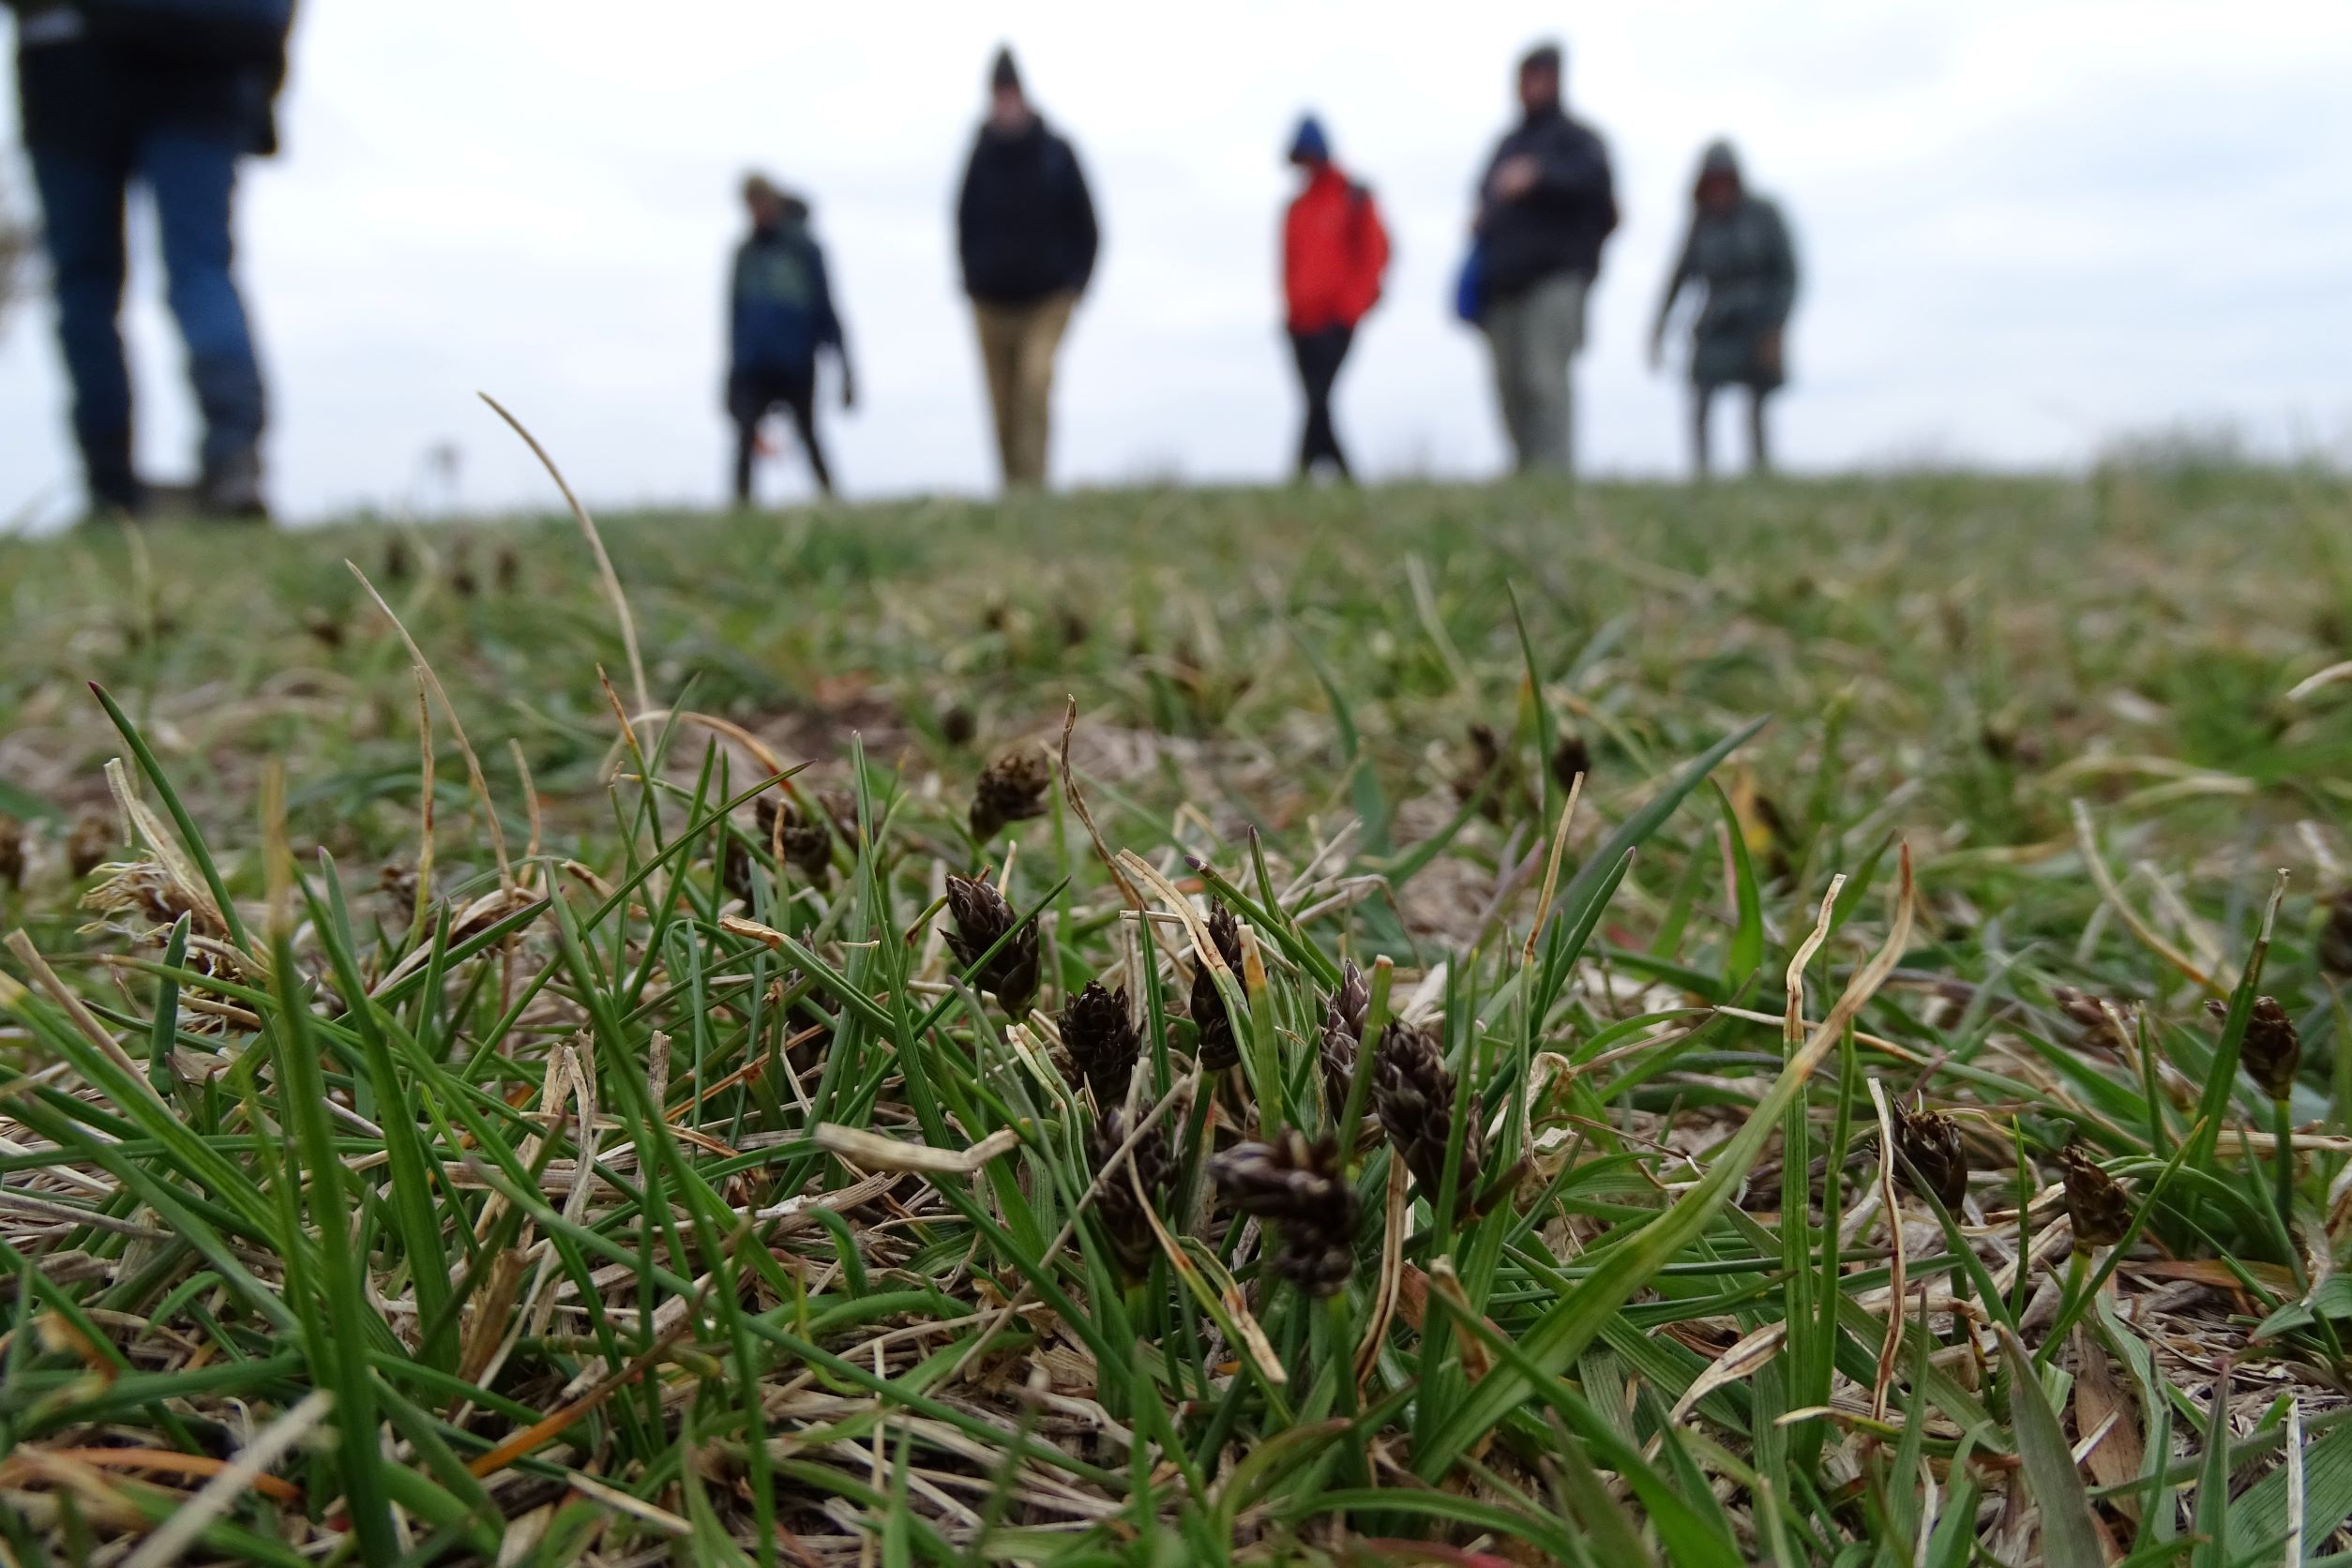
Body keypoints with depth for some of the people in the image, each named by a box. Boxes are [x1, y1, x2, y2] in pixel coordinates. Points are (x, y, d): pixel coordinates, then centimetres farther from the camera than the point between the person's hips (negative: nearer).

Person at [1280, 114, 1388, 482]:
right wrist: (1292, 307, 8)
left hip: (1337, 321, -5)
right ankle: (1343, 476, 8)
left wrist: (1349, 308, -10)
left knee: (1320, 399, -17)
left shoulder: (1354, 198, 1)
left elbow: (1375, 254, -4)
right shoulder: (1296, 208, 17)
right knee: (1316, 400, 2)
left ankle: (1305, 469, -21)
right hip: (1303, 324, 6)